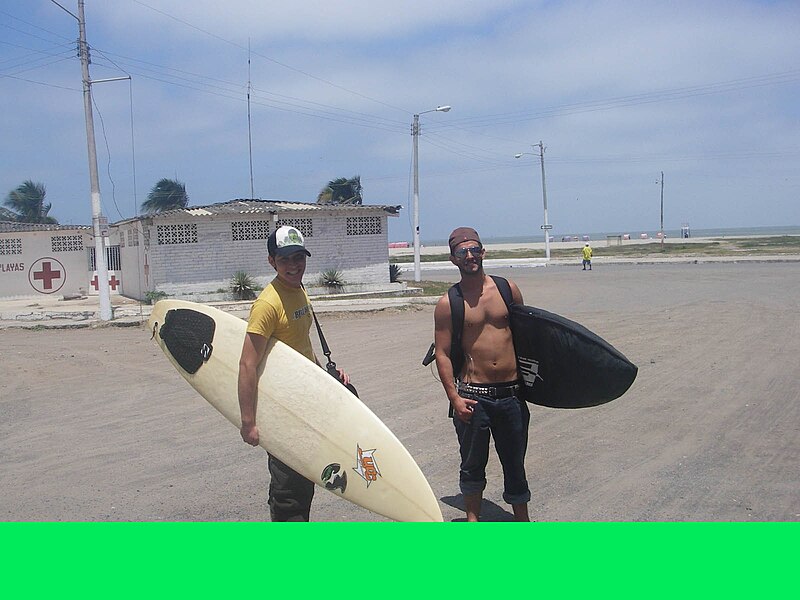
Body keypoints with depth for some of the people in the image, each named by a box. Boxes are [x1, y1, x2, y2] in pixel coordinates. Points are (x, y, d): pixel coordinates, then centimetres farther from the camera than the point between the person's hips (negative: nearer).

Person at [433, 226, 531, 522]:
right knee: (473, 463, 11)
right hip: (473, 395, -2)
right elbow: (442, 354, -3)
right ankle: (473, 519, 30)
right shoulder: (448, 303, -3)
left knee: (515, 462, 13)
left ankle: (523, 521, 29)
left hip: (511, 393, 2)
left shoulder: (508, 289, 4)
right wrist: (454, 397, -11)